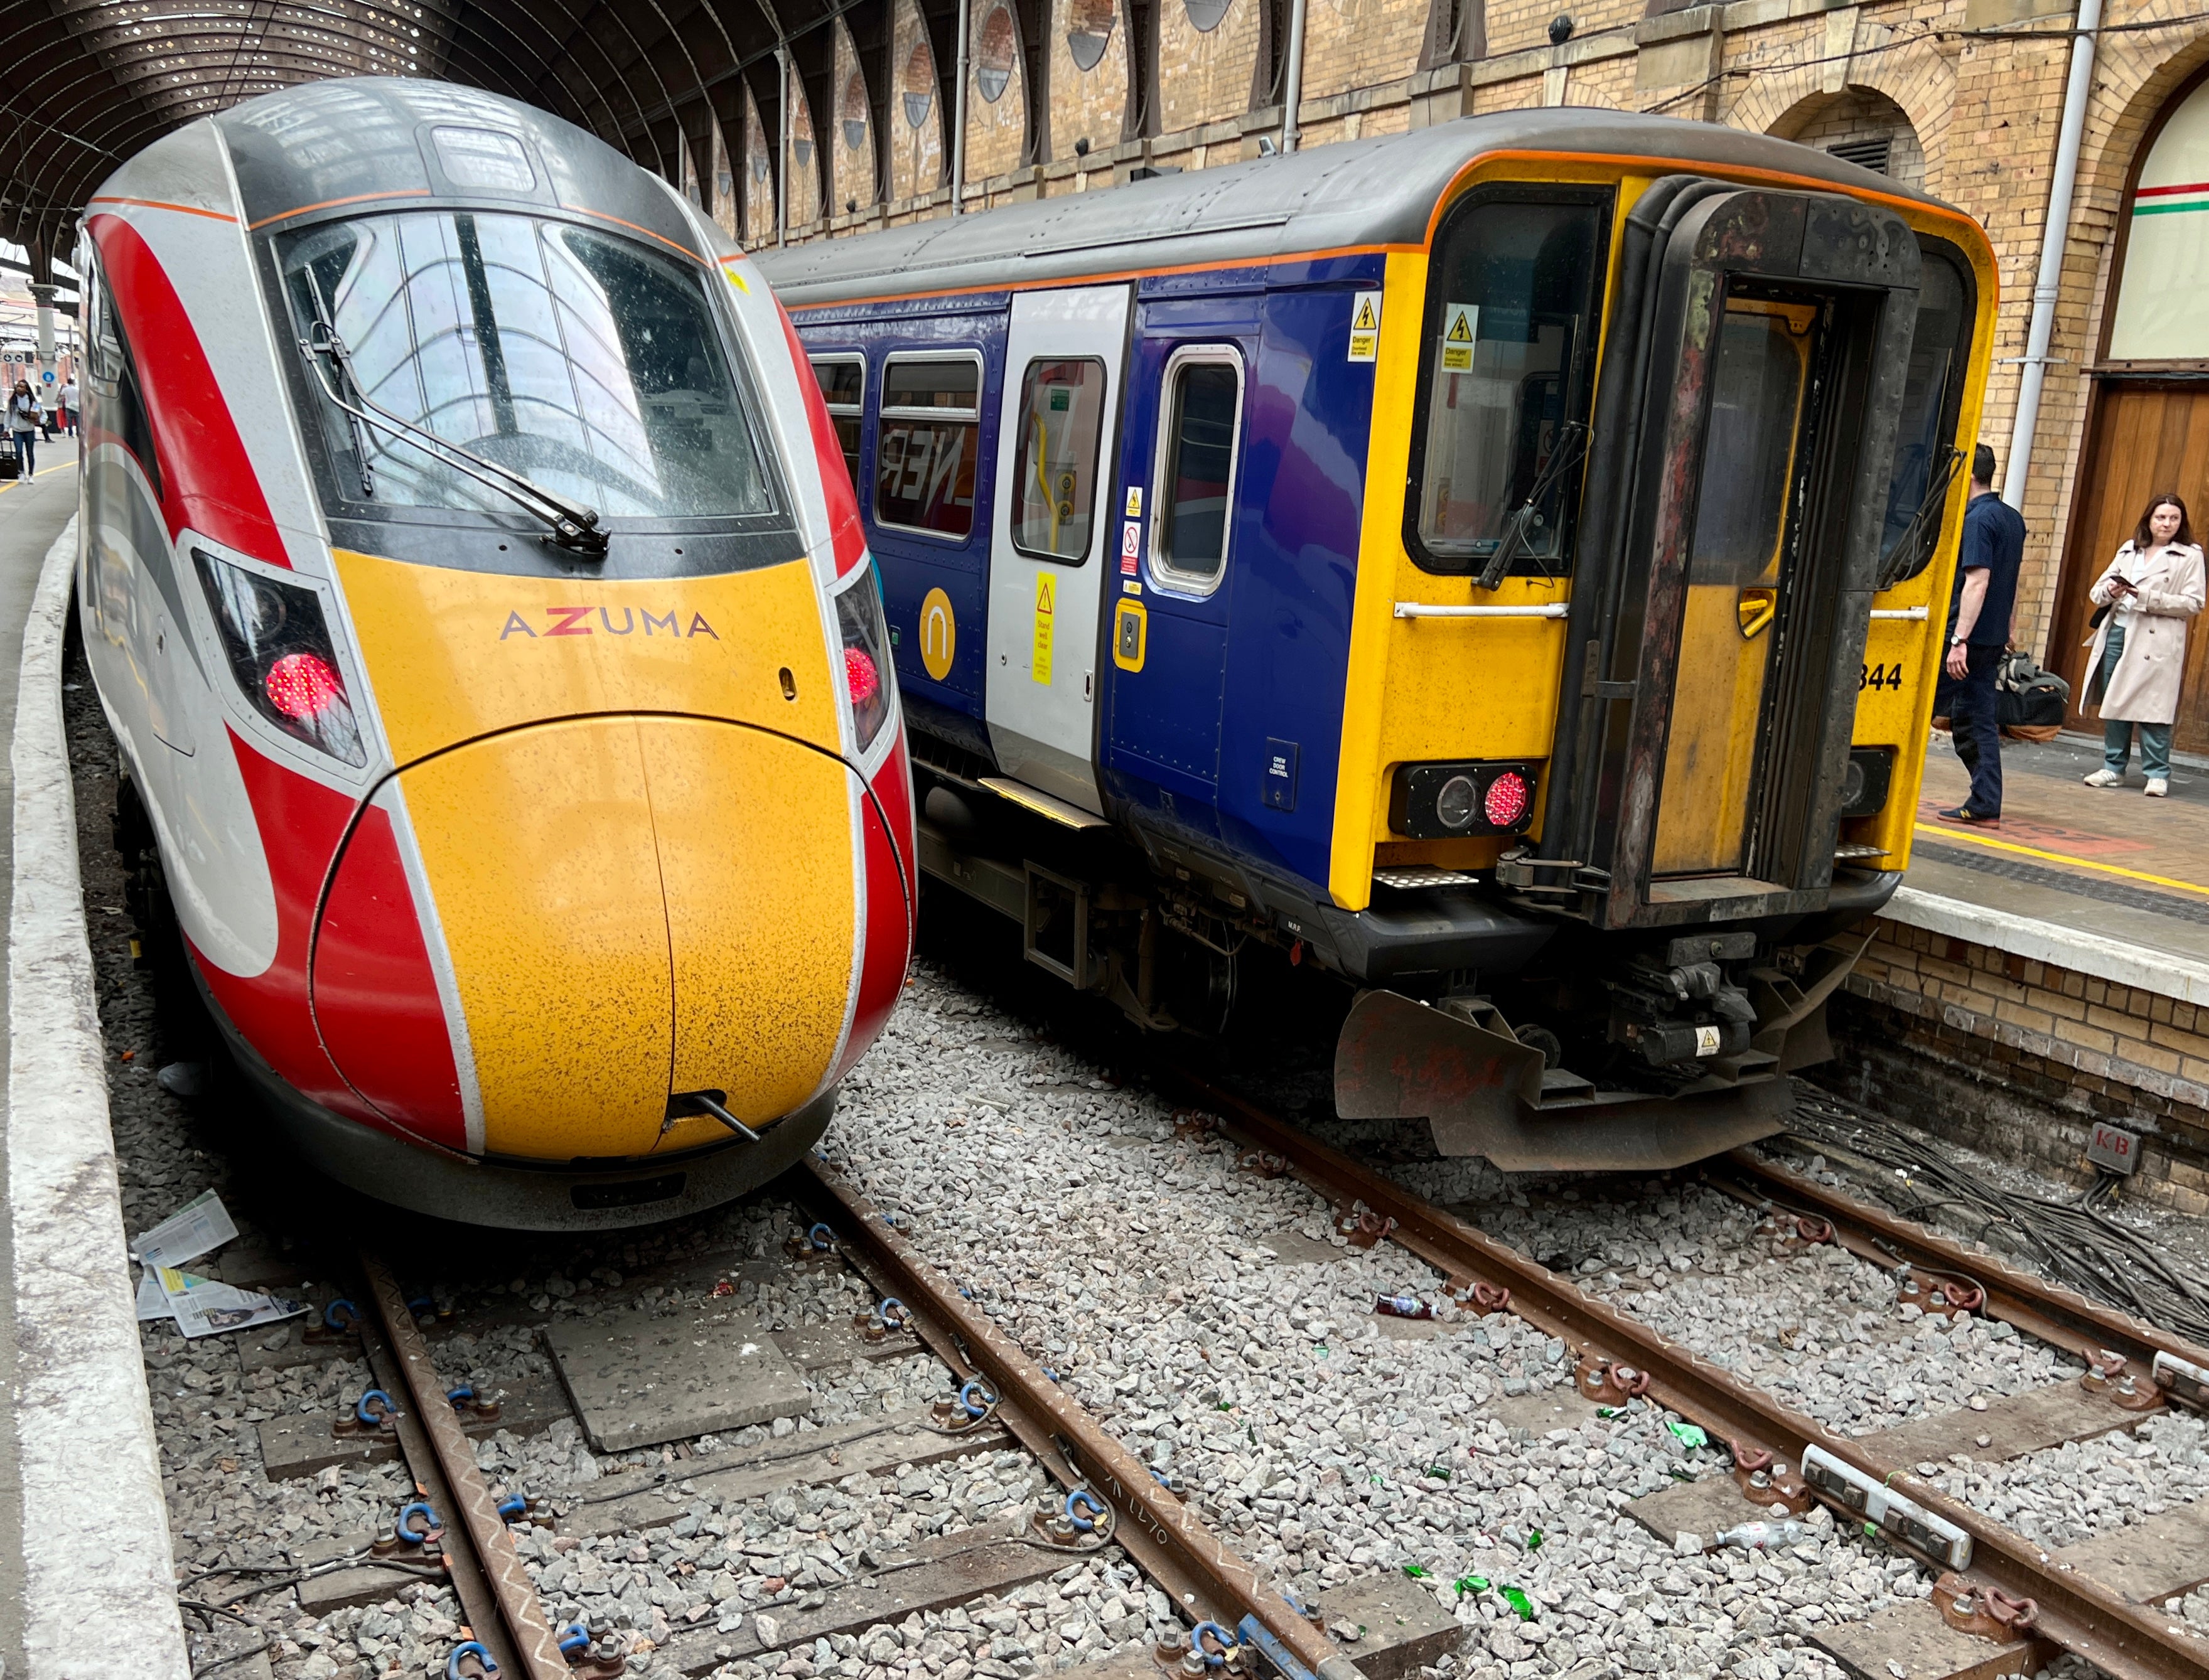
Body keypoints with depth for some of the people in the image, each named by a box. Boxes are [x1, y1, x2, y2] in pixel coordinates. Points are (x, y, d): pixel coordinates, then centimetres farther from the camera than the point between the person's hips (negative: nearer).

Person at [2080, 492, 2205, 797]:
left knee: (2152, 708, -8)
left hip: (2156, 642, -5)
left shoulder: (2190, 556, 3)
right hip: (2117, 632, 5)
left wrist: (2148, 597, -16)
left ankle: (2158, 774, -1)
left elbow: (2193, 603, -6)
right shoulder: (2129, 550, 18)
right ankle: (2113, 769, 14)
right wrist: (2110, 592, -9)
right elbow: (2096, 592, 15)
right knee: (2114, 703, 6)